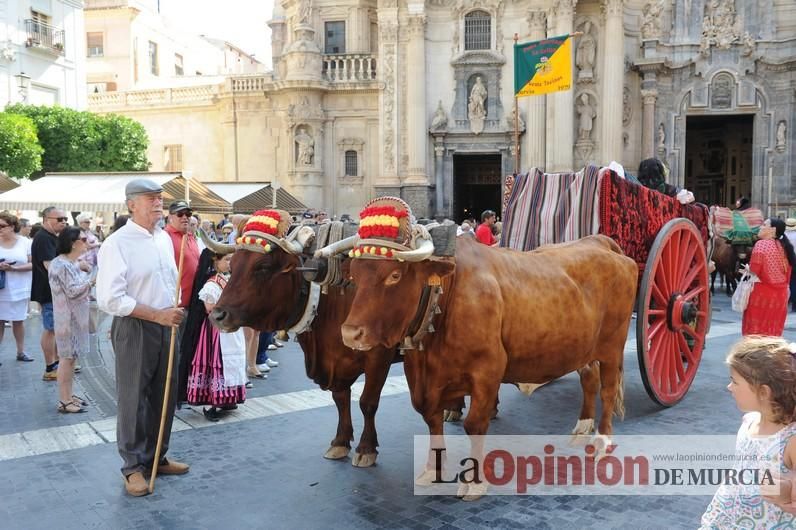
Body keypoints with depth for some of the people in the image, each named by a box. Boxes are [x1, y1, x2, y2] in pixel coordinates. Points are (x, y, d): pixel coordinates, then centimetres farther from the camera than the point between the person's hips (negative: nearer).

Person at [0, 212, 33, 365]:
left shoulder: (25, 242, -2)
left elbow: (33, 264, -5)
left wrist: (14, 268, -19)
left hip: (19, 290, 0)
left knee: (18, 321, 10)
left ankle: (20, 352, 22)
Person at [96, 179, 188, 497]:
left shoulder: (165, 239, 9)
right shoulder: (117, 243, -12)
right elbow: (110, 299, -18)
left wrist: (173, 311, 5)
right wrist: (157, 315, -18)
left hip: (166, 326, 7)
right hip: (134, 328, -6)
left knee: (164, 396, 14)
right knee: (133, 399, 4)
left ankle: (156, 457, 30)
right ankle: (133, 466, 19)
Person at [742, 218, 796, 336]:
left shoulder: (761, 244, -11)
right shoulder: (784, 247, 10)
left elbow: (754, 272, -13)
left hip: (761, 293, -7)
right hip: (780, 294, 7)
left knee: (755, 331, 0)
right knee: (773, 331, 13)